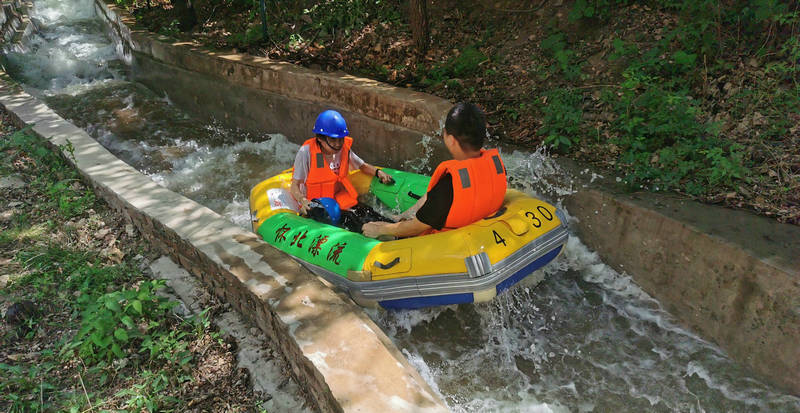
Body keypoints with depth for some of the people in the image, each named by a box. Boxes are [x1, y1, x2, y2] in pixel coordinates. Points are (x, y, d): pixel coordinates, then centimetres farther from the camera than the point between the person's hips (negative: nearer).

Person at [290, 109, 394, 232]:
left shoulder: (344, 148, -2)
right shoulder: (306, 152, -17)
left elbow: (362, 165, 16)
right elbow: (294, 186, -13)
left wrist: (378, 172, -5)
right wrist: (302, 200, -34)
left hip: (340, 200, 5)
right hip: (314, 204, -5)